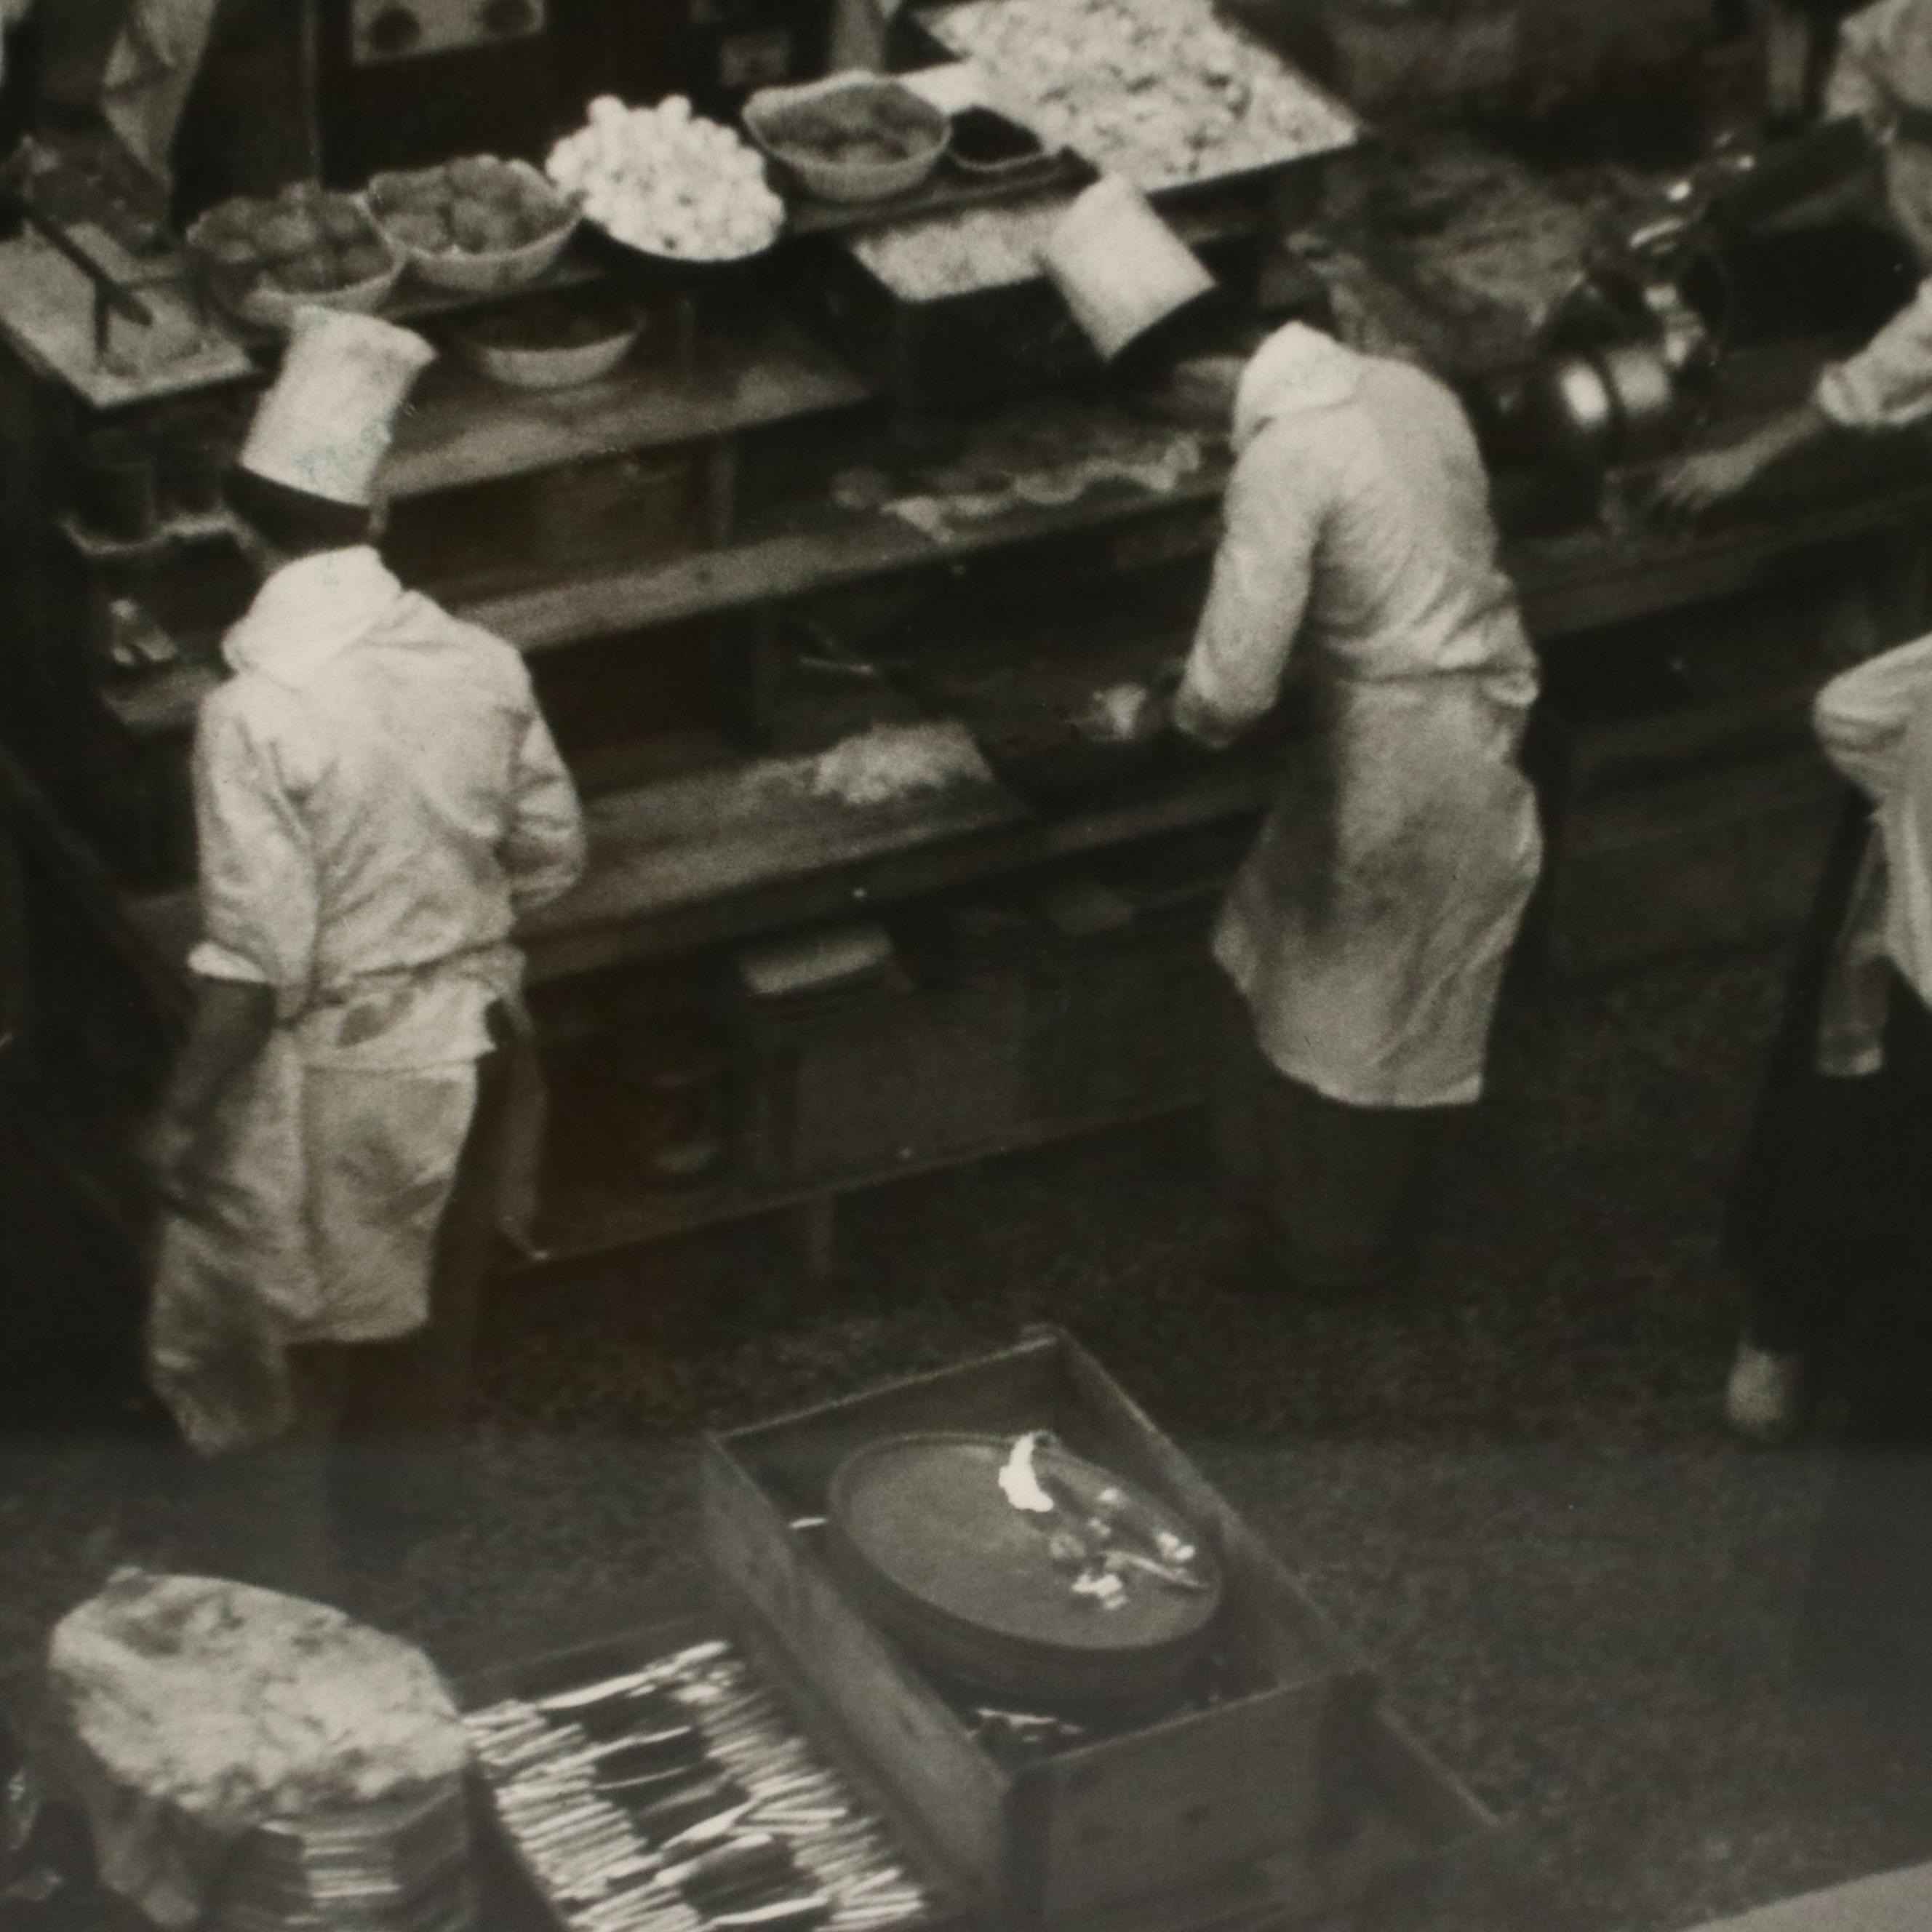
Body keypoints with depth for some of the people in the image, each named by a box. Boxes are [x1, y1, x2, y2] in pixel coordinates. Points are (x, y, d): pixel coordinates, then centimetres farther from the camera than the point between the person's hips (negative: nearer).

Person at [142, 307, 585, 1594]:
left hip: (332, 1079, -6)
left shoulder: (259, 713, -27)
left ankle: (299, 1570, 28)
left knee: (276, 1343, 15)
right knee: (431, 1306, 26)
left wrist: (187, 1115, -11)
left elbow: (256, 963, -24)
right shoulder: (482, 665, -9)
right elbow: (552, 856, 3)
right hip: (469, 1042, 6)